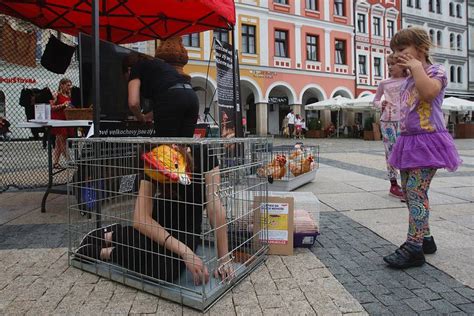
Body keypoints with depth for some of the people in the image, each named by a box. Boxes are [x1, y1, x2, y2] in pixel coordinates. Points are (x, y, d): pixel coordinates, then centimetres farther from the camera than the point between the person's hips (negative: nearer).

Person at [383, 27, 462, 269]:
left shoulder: (435, 70, -4)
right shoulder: (407, 80, 19)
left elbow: (429, 92, -28)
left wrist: (416, 66, -16)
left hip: (427, 140, -9)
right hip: (408, 141, 9)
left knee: (415, 191, -14)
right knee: (409, 192, 11)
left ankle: (414, 248, -9)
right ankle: (425, 238, 24)